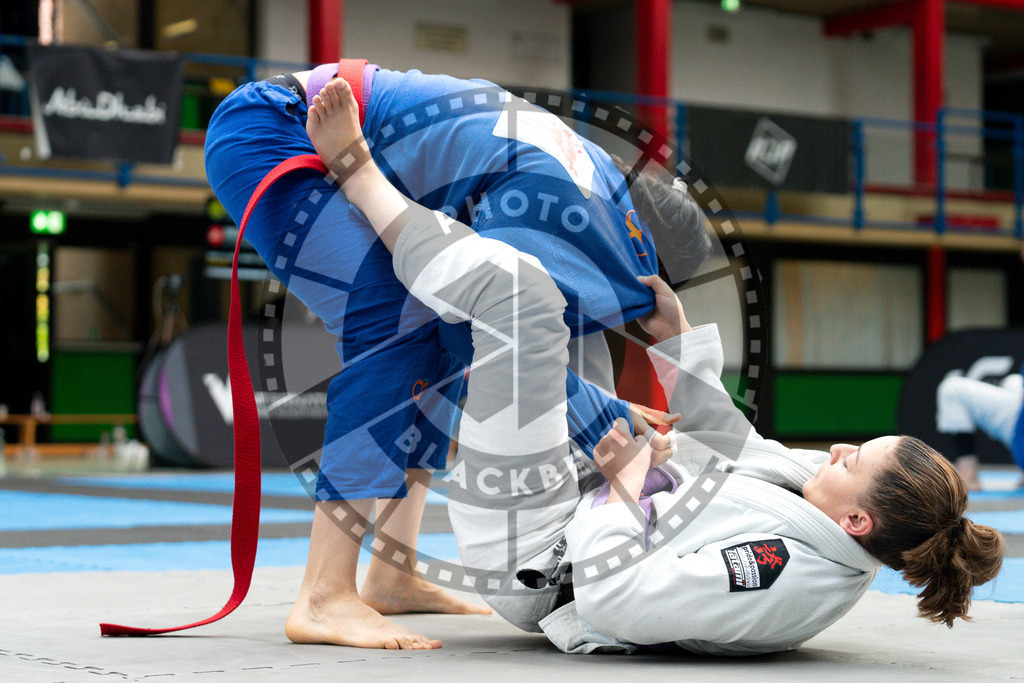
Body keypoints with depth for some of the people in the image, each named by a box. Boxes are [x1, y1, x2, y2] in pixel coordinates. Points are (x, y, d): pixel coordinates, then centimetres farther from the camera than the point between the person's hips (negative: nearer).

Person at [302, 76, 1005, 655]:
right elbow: (735, 445, 8)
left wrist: (625, 484, -20)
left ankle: (356, 167, -1)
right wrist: (678, 335, 6)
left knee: (518, 291, -17)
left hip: (528, 559, -9)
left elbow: (611, 600, -33)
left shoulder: (785, 579, -35)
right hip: (582, 514, 9)